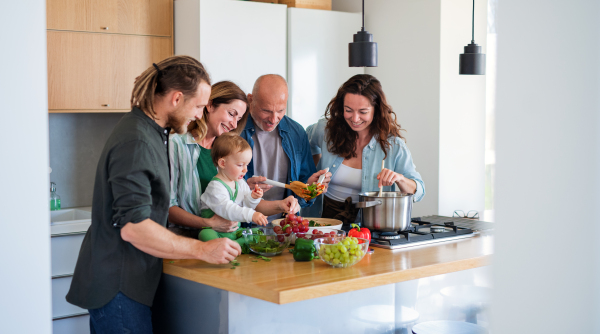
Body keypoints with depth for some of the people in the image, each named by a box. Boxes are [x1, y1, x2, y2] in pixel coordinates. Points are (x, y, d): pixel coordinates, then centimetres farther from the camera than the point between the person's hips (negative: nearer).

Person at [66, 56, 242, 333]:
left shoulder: (150, 133, 11)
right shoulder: (135, 143, -22)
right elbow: (132, 227, -27)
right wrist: (202, 250, -22)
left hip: (125, 277, 10)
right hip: (117, 287, -10)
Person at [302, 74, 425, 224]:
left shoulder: (393, 144, -6)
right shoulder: (327, 130, 1)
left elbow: (418, 191, -3)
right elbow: (309, 143, 28)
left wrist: (399, 179, -23)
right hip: (326, 217, 1)